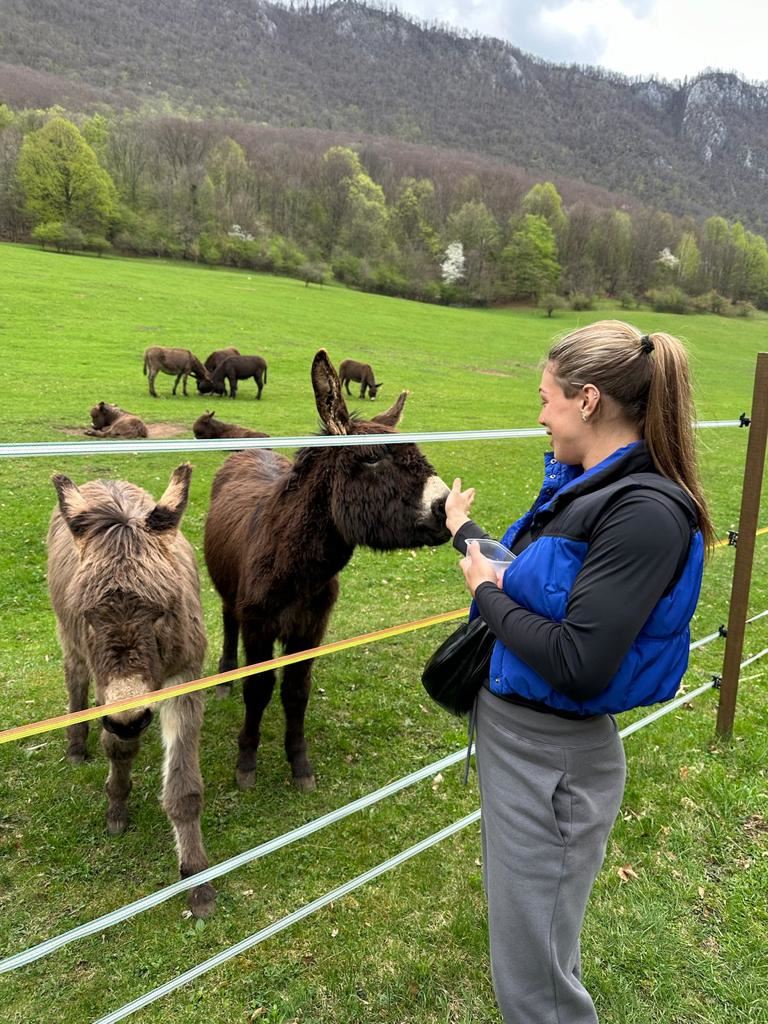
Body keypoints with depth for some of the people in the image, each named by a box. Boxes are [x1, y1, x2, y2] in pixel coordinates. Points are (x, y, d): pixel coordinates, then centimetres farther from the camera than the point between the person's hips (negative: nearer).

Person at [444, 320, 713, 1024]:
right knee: (520, 936, 29)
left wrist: (485, 590, -16)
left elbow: (578, 665, -29)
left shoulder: (646, 511, -25)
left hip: (553, 755, -9)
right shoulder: (583, 485, 3)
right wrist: (464, 531, 28)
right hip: (508, 727, 9)